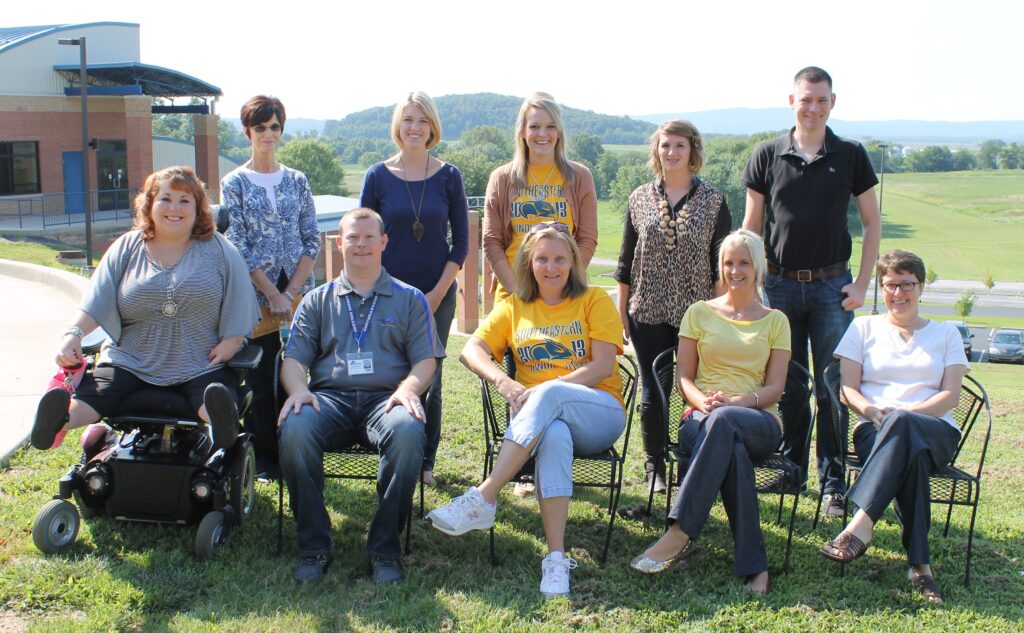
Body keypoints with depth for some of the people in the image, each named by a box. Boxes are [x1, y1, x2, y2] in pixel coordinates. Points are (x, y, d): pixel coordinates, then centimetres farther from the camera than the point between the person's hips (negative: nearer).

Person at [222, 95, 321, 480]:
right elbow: (237, 247, -5)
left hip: (298, 295, 2)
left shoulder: (297, 181, 9)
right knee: (259, 380, 1)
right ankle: (263, 458, 14)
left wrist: (292, 291, -7)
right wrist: (273, 295, -12)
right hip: (256, 297, -2)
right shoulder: (234, 184, 1)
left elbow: (312, 240, 5)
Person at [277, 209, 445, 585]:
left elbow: (426, 360, 10)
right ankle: (314, 545, -20)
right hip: (331, 397, 1)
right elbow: (293, 359, 14)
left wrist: (407, 389, -12)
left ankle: (385, 547, -23)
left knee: (407, 431, -37)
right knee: (295, 429, -34)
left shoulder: (409, 299, 20)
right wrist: (299, 389, -10)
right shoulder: (317, 300, 23)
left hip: (385, 398, -1)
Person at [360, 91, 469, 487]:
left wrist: (437, 293, -6)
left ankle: (426, 462, 19)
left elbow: (461, 242, 2)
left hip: (438, 295, 0)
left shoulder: (448, 177, 2)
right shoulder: (377, 176, 1)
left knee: (429, 379, 5)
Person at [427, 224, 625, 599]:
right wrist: (502, 381, -17)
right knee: (554, 436, -38)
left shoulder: (595, 301, 9)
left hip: (600, 414, -1)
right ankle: (556, 558, -40)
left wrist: (543, 390, -17)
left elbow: (603, 366, -4)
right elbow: (471, 350, 6)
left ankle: (483, 500, -41)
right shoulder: (514, 308, 18)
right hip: (537, 417, 2)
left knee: (550, 394, -38)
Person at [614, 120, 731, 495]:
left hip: (697, 312, -1)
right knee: (653, 392, 5)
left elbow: (722, 264, 3)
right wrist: (620, 308, 6)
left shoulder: (713, 201, 3)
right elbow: (627, 258, 9)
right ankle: (654, 467, 20)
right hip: (649, 311, 1)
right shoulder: (640, 198, 7)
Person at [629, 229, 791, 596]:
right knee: (732, 449, -39)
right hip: (702, 419, 0)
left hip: (759, 422, 0)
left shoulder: (775, 321, 15)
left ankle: (680, 533, -43)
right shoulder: (699, 312, 16)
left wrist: (736, 402, -15)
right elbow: (683, 377, 10)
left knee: (724, 422, -39)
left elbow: (775, 388, 5)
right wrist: (703, 400, -13)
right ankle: (752, 563, -37)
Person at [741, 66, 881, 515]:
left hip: (831, 285, -1)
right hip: (780, 284, 1)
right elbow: (752, 224, 8)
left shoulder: (850, 156, 2)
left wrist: (862, 284, -1)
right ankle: (791, 468, 23)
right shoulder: (767, 156, 3)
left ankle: (833, 482, 8)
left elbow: (872, 223, 7)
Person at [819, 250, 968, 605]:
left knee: (901, 427, -40)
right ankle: (919, 563, -44)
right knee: (910, 454, -39)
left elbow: (950, 395, 5)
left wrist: (906, 412, -13)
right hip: (876, 429, 0)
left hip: (937, 433, 0)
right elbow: (848, 388, 9)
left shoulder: (946, 334, 20)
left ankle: (860, 527, -51)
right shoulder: (863, 328, 20)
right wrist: (870, 410, -14)